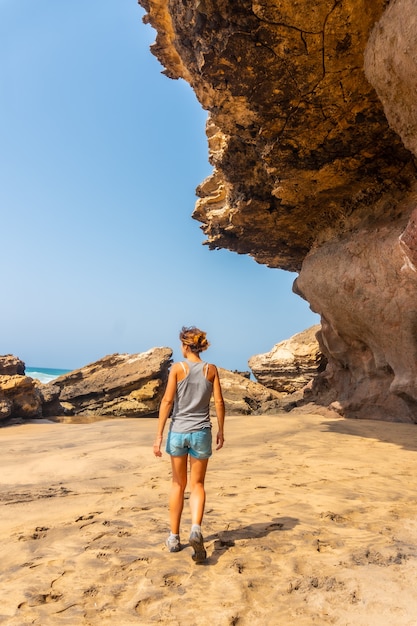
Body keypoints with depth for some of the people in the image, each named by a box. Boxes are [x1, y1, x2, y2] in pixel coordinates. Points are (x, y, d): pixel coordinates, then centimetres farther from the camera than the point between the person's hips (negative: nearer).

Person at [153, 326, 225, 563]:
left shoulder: (178, 368, -6)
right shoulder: (211, 369, 0)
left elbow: (167, 401, -11)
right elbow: (219, 402, -1)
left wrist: (159, 435, -7)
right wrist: (221, 430, 11)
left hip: (178, 431, 0)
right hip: (201, 432, 1)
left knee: (178, 484, 17)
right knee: (197, 485, 14)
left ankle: (174, 537, 26)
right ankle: (196, 529, -8)